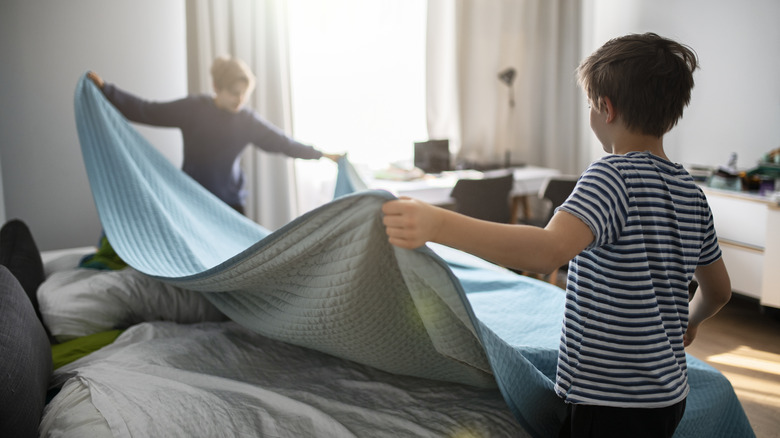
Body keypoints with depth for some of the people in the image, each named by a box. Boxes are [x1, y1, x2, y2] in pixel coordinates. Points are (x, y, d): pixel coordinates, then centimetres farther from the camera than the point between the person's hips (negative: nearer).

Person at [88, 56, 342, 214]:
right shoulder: (193, 108, -7)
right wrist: (105, 90, -12)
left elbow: (282, 142, 5)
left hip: (230, 203, 2)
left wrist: (321, 154, 4)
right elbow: (145, 112, -7)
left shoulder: (248, 120, 0)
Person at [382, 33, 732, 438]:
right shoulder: (691, 193, 6)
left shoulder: (613, 175, -20)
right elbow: (719, 291, 18)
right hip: (669, 394, 9)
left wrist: (437, 224, -50)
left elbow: (549, 251, -40)